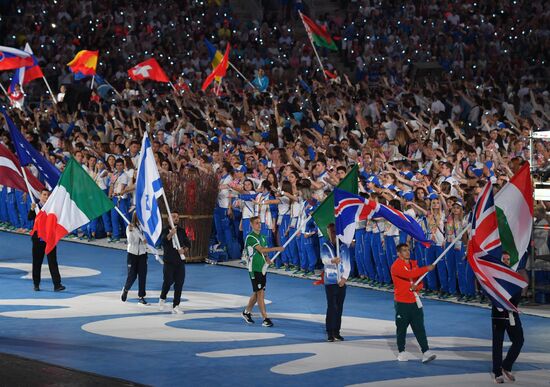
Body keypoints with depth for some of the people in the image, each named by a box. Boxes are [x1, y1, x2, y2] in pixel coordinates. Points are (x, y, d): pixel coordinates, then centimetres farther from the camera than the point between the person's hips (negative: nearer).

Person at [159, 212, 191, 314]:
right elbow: (164, 240, -22)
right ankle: (162, 299, 23)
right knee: (168, 281, -5)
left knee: (179, 284, -1)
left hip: (180, 261, 3)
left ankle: (175, 306, 5)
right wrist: (171, 234, -40)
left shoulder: (182, 231, 10)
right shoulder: (166, 230, -2)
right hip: (169, 261, -3)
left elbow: (188, 244, 10)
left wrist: (184, 250, -11)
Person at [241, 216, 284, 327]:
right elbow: (261, 249, -22)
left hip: (262, 268, 8)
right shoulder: (250, 237, -12)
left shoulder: (262, 237, 14)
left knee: (257, 293, 13)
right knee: (260, 293, -9)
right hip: (254, 269, -8)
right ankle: (265, 318, -10)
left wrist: (267, 259, -2)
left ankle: (247, 312, 31)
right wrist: (277, 249, -25)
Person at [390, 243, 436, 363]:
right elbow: (409, 274, -28)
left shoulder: (413, 264, 12)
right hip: (402, 302, -5)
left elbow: (420, 282, 14)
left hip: (415, 301, 5)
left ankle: (426, 352, -10)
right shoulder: (396, 266, -11)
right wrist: (426, 269, -27)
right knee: (401, 328, 6)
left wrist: (416, 286, -10)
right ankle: (401, 352, 19)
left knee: (419, 328, -3)